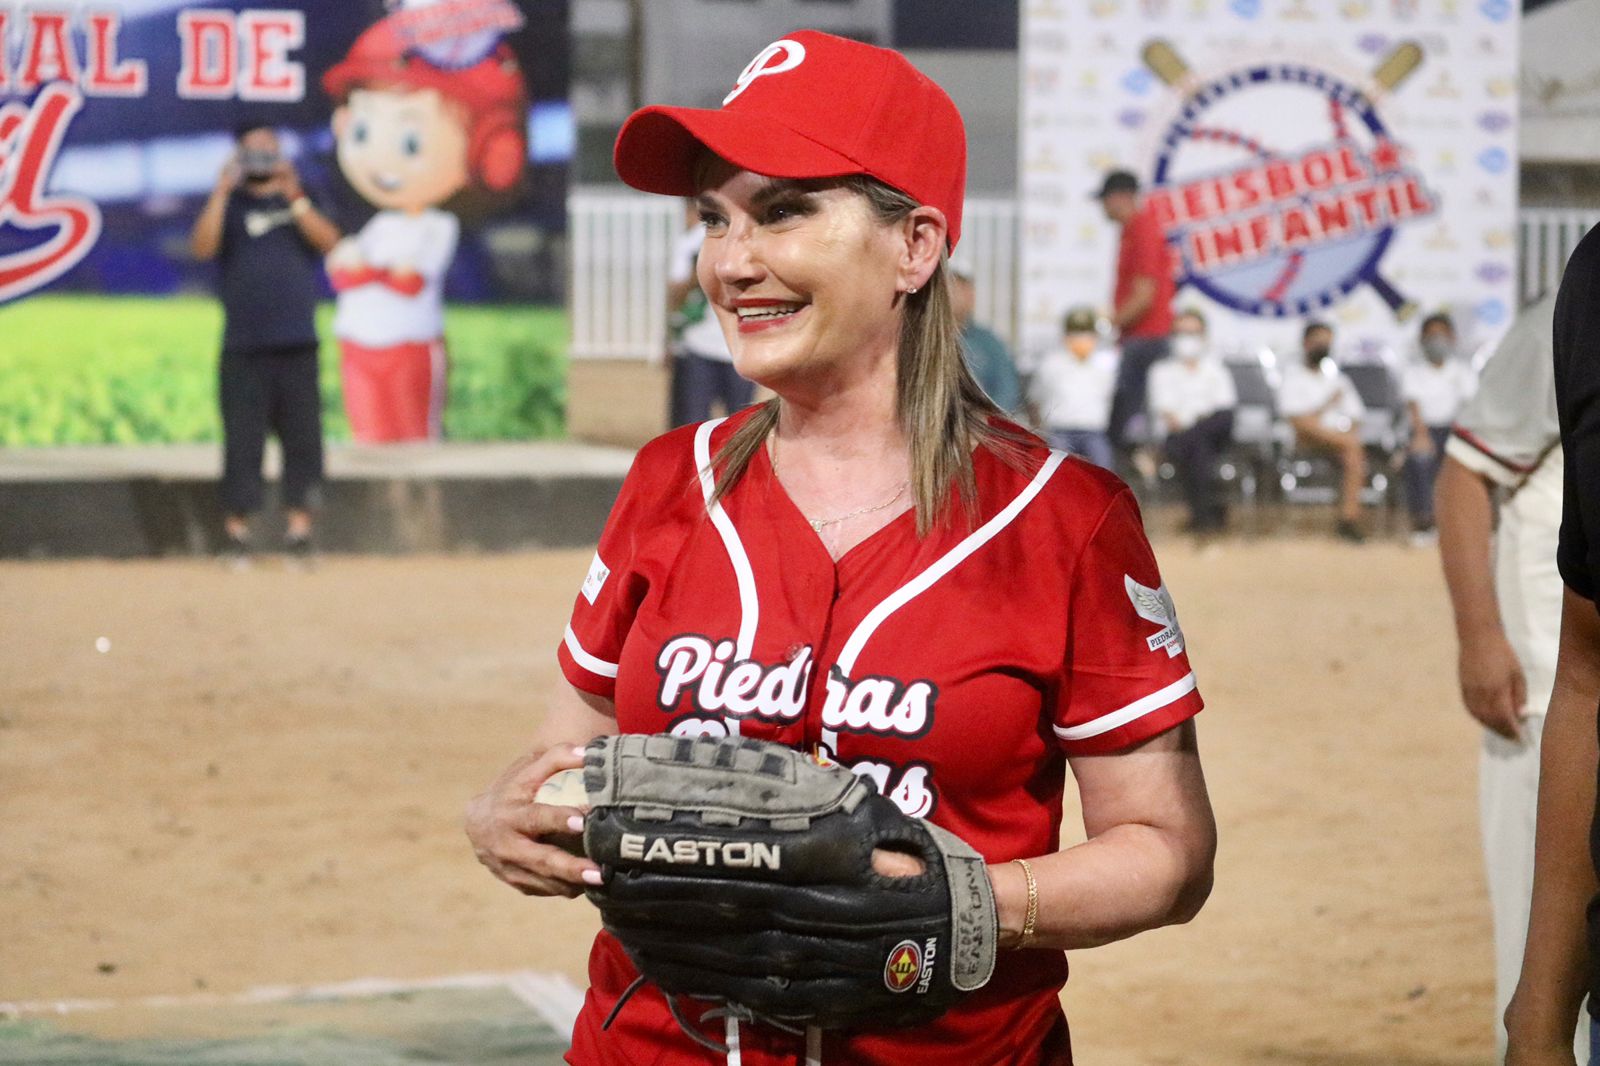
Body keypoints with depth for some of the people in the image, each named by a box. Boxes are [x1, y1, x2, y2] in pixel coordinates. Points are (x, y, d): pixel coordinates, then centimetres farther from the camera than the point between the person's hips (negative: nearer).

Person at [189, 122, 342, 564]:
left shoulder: (301, 201, 14)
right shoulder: (229, 204, 8)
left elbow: (329, 241, -3)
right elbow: (202, 246, -9)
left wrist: (294, 197, -12)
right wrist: (221, 192, -14)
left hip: (298, 346, 2)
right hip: (243, 349, -2)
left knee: (303, 438, 1)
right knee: (243, 440, -4)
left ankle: (299, 526, 7)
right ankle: (236, 529, 1)